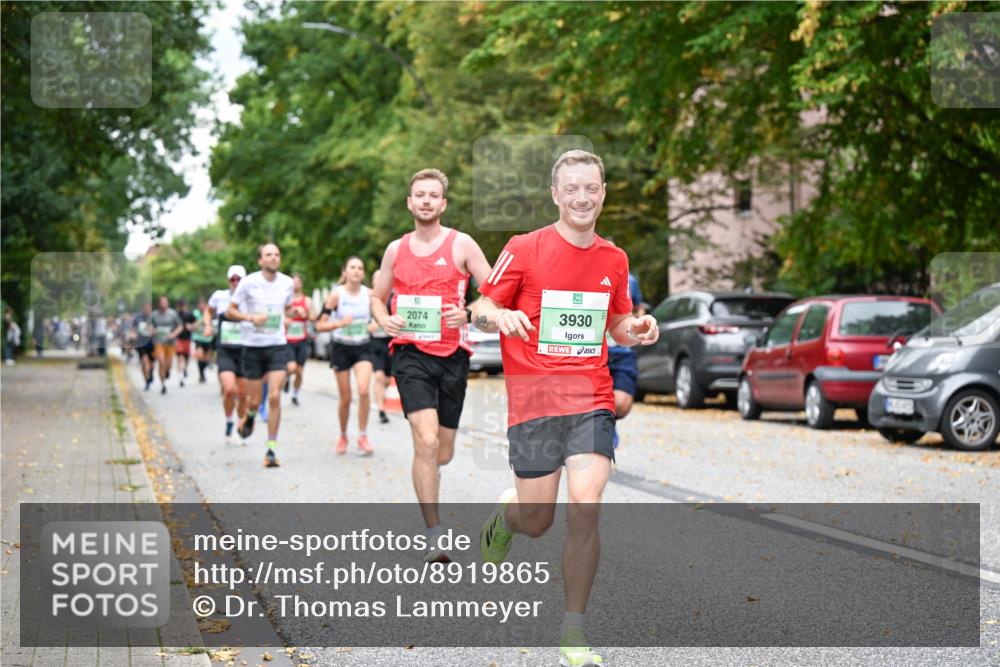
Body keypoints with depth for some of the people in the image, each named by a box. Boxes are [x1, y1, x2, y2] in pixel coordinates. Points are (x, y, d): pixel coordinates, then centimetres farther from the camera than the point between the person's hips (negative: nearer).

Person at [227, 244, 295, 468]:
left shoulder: (287, 283, 3)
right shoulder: (248, 283, -6)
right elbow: (230, 311, 0)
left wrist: (296, 312, -3)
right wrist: (251, 317, -18)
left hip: (278, 346, 1)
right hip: (253, 347, -1)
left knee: (274, 397, -11)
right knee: (255, 400, 4)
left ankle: (271, 450, -4)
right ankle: (250, 416, 43)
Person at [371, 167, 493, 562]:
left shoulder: (461, 245, 1)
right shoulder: (396, 250, 9)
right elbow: (377, 297, 21)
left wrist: (468, 314, -20)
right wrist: (385, 320, -1)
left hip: (452, 354, 0)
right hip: (410, 352, 0)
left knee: (443, 452, 10)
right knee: (426, 441, -18)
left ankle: (425, 478, 48)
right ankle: (434, 534, -13)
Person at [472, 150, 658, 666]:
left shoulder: (613, 259, 10)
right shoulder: (524, 249, -3)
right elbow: (480, 309, 1)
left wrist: (637, 329, 0)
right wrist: (499, 315, -22)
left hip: (592, 400, 2)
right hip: (533, 399, -2)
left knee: (585, 508, -14)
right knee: (536, 521, 1)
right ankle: (504, 517, 42)